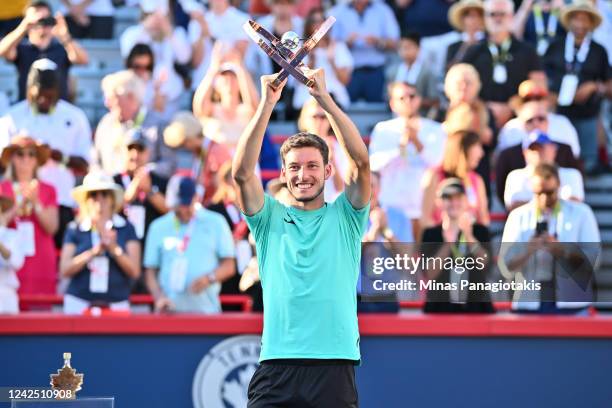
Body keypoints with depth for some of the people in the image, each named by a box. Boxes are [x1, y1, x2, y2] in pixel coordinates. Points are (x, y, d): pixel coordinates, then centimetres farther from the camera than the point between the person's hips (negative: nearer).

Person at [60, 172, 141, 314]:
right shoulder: (75, 230, 8)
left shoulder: (126, 229, 7)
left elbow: (135, 271, 2)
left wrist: (114, 249, -13)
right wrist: (93, 252, -12)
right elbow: (65, 270, 0)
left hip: (116, 303, 0)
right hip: (79, 303, 0)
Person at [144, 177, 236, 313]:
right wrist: (159, 297, -6)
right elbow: (150, 271, 11)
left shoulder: (216, 223, 8)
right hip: (169, 310, 1)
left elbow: (229, 266, 8)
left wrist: (209, 279, -12)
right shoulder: (158, 227, 11)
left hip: (205, 308, -1)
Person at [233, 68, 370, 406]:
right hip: (276, 366, 0)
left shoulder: (345, 217, 11)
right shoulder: (270, 219, 12)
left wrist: (325, 99, -9)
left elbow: (361, 162, -3)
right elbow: (242, 172, -3)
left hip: (335, 368, 0)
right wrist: (267, 105, -9)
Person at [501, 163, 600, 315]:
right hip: (529, 303, 1)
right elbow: (506, 265, 1)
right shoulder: (518, 216, 9)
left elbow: (593, 258, -2)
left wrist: (563, 251, -20)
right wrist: (527, 252, -19)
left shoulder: (581, 213, 6)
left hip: (571, 304, -1)